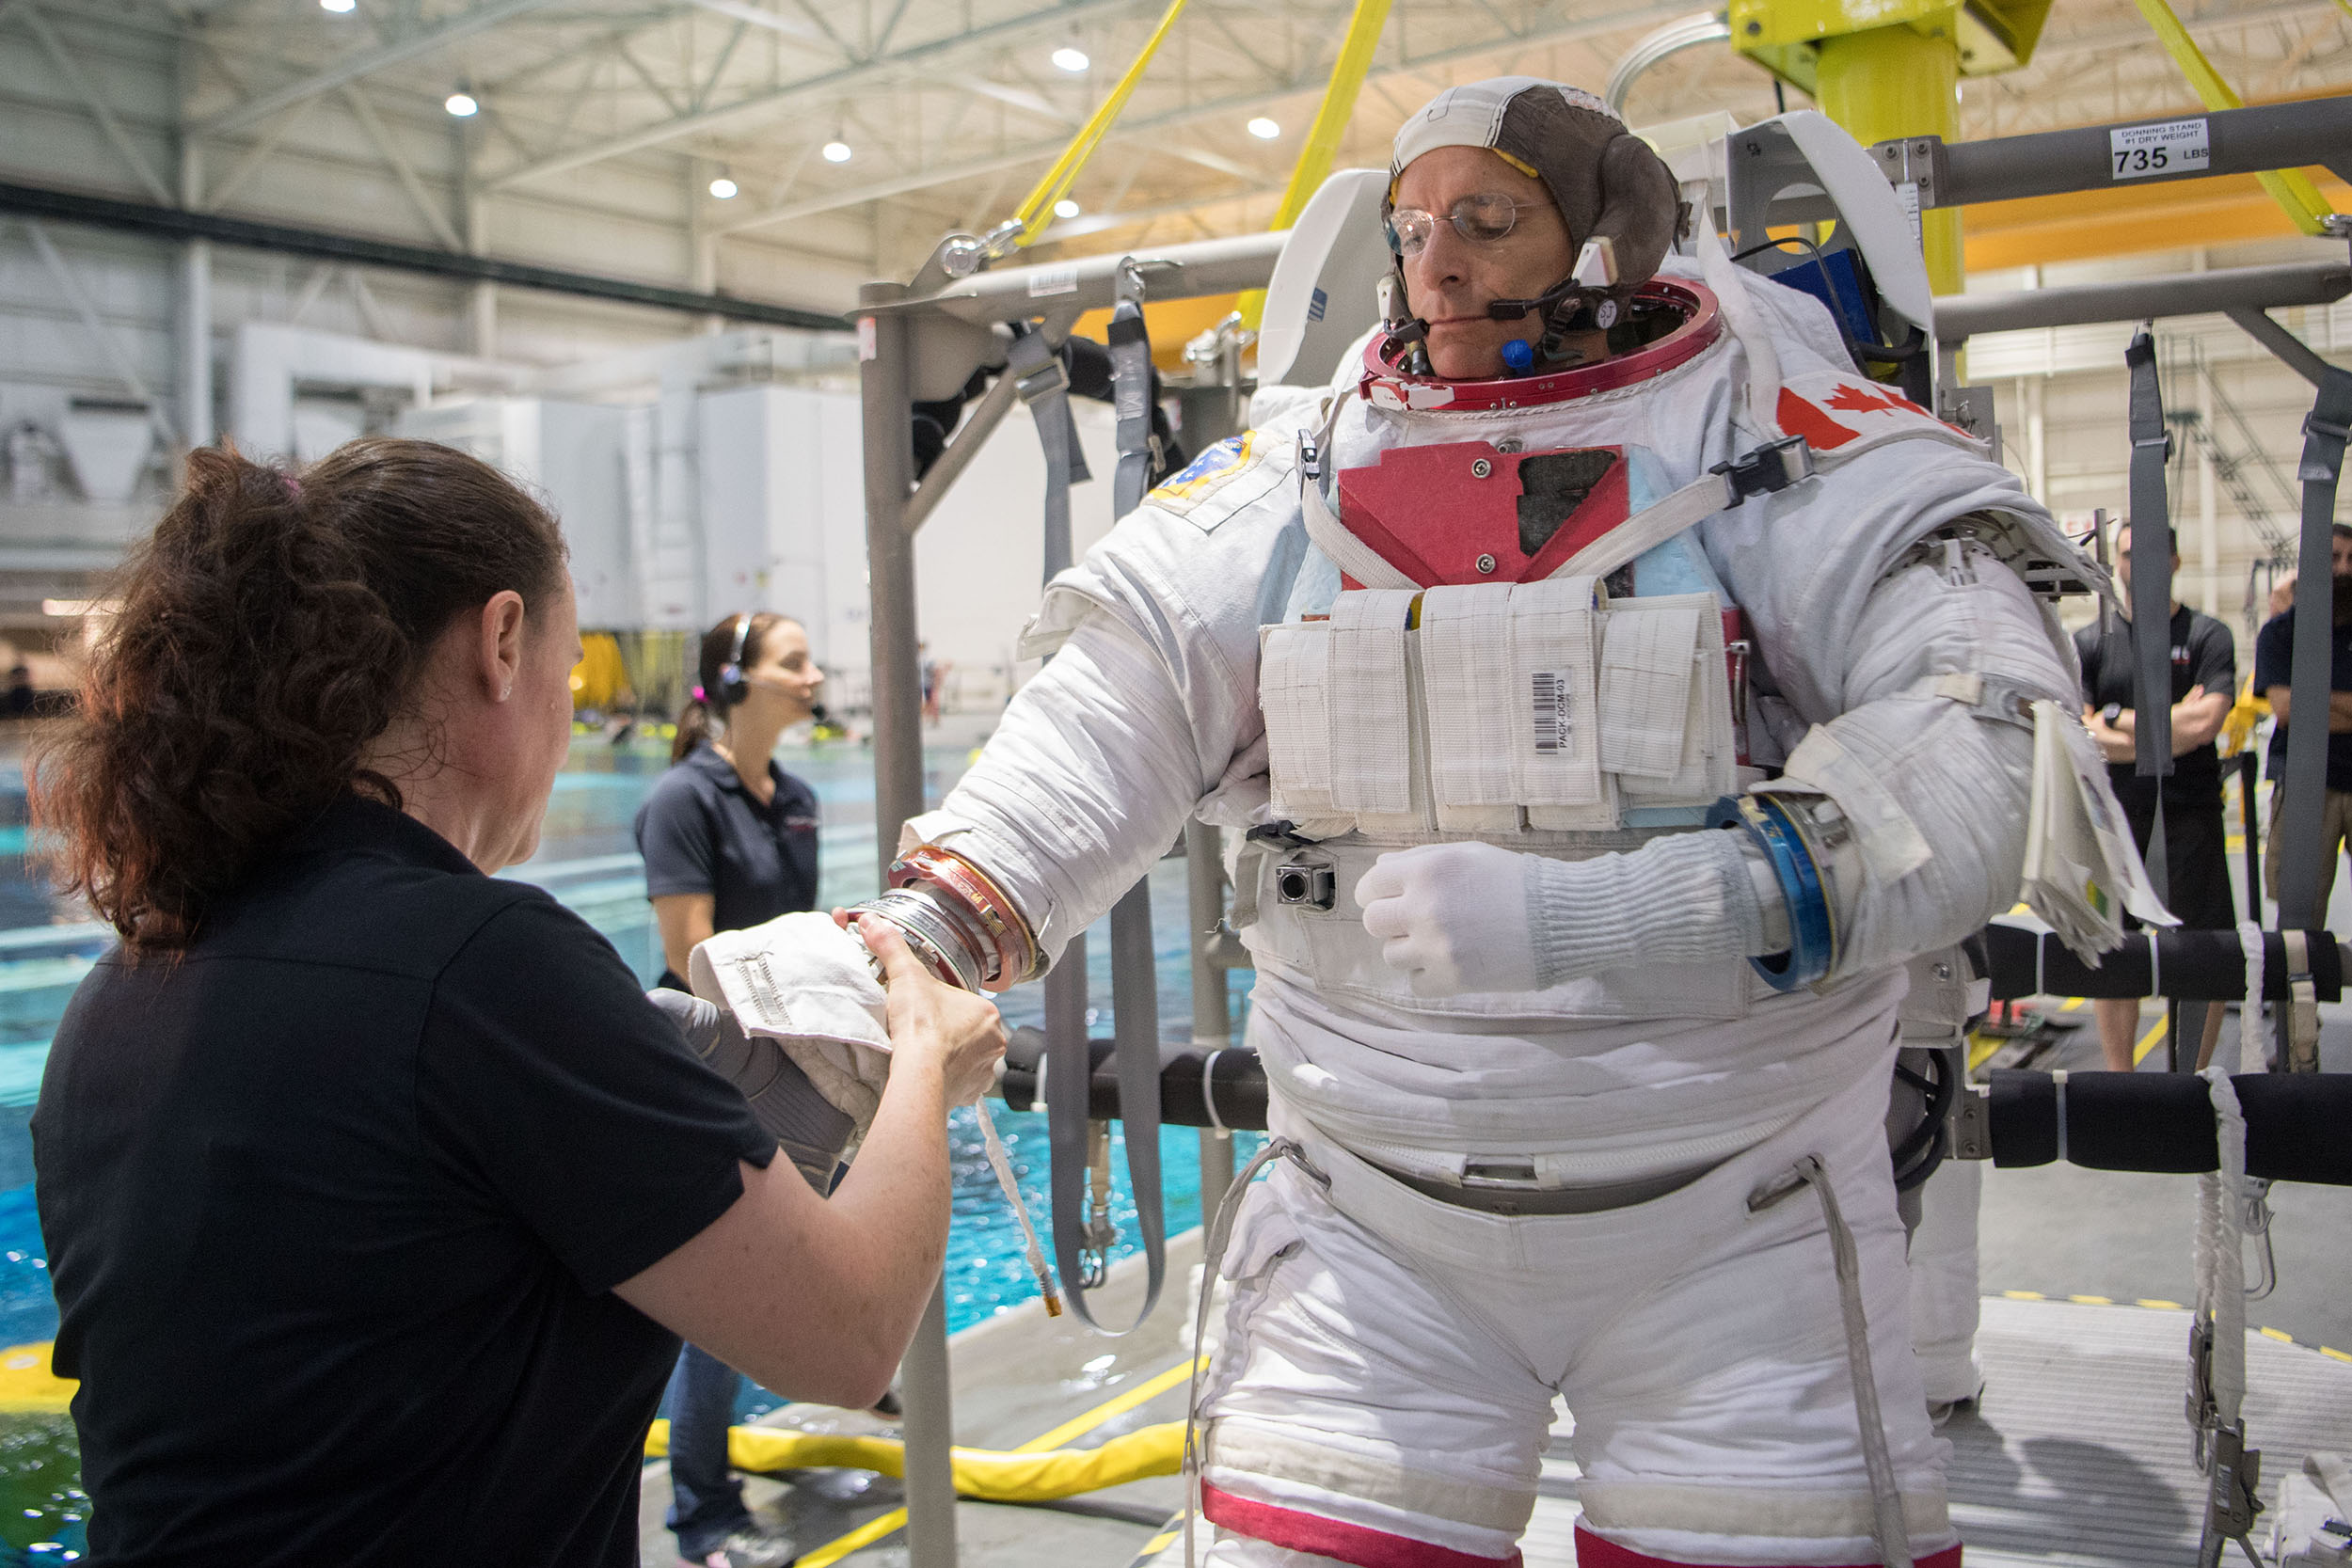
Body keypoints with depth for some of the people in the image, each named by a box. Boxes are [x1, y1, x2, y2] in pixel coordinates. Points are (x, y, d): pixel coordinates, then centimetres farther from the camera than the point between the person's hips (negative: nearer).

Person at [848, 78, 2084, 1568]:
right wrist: (932, 918, -18)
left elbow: (1977, 743, -17)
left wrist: (1626, 917, -29)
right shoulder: (1304, 468, 6)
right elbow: (1111, 705, -1)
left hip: (1724, 1217, -2)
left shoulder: (1782, 445, -6)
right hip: (1375, 1212, 3)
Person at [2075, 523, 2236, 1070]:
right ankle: (2120, 1081, 16)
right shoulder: (2088, 643, 7)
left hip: (2191, 816, -1)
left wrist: (2115, 719, -7)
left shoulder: (2208, 636, 3)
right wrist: (2173, 721, -8)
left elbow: (2206, 722, -12)